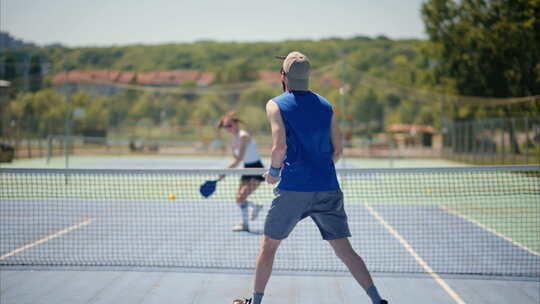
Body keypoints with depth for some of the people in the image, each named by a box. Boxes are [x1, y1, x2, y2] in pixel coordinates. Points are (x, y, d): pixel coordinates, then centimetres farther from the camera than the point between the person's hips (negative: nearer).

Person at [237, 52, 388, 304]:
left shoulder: (276, 105, -1)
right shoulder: (325, 105, 13)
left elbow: (279, 146, -13)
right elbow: (337, 150, 12)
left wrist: (274, 172, 3)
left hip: (293, 189, -3)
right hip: (328, 189, 4)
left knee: (269, 245, 14)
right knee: (344, 250, 6)